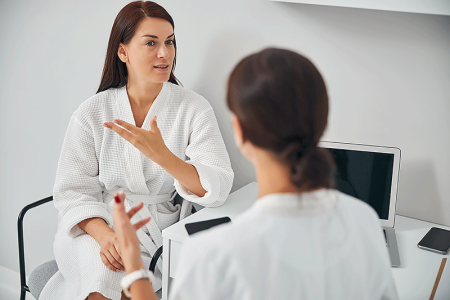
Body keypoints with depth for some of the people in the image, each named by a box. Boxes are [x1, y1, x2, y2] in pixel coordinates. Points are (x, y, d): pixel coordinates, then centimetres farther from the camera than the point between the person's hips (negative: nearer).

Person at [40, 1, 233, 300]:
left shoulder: (194, 108, -3)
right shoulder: (92, 113, 1)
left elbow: (217, 189, -14)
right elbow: (73, 191, -1)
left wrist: (161, 155, -30)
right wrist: (104, 234, -21)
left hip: (161, 235, -1)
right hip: (95, 230, 1)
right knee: (104, 272, -30)